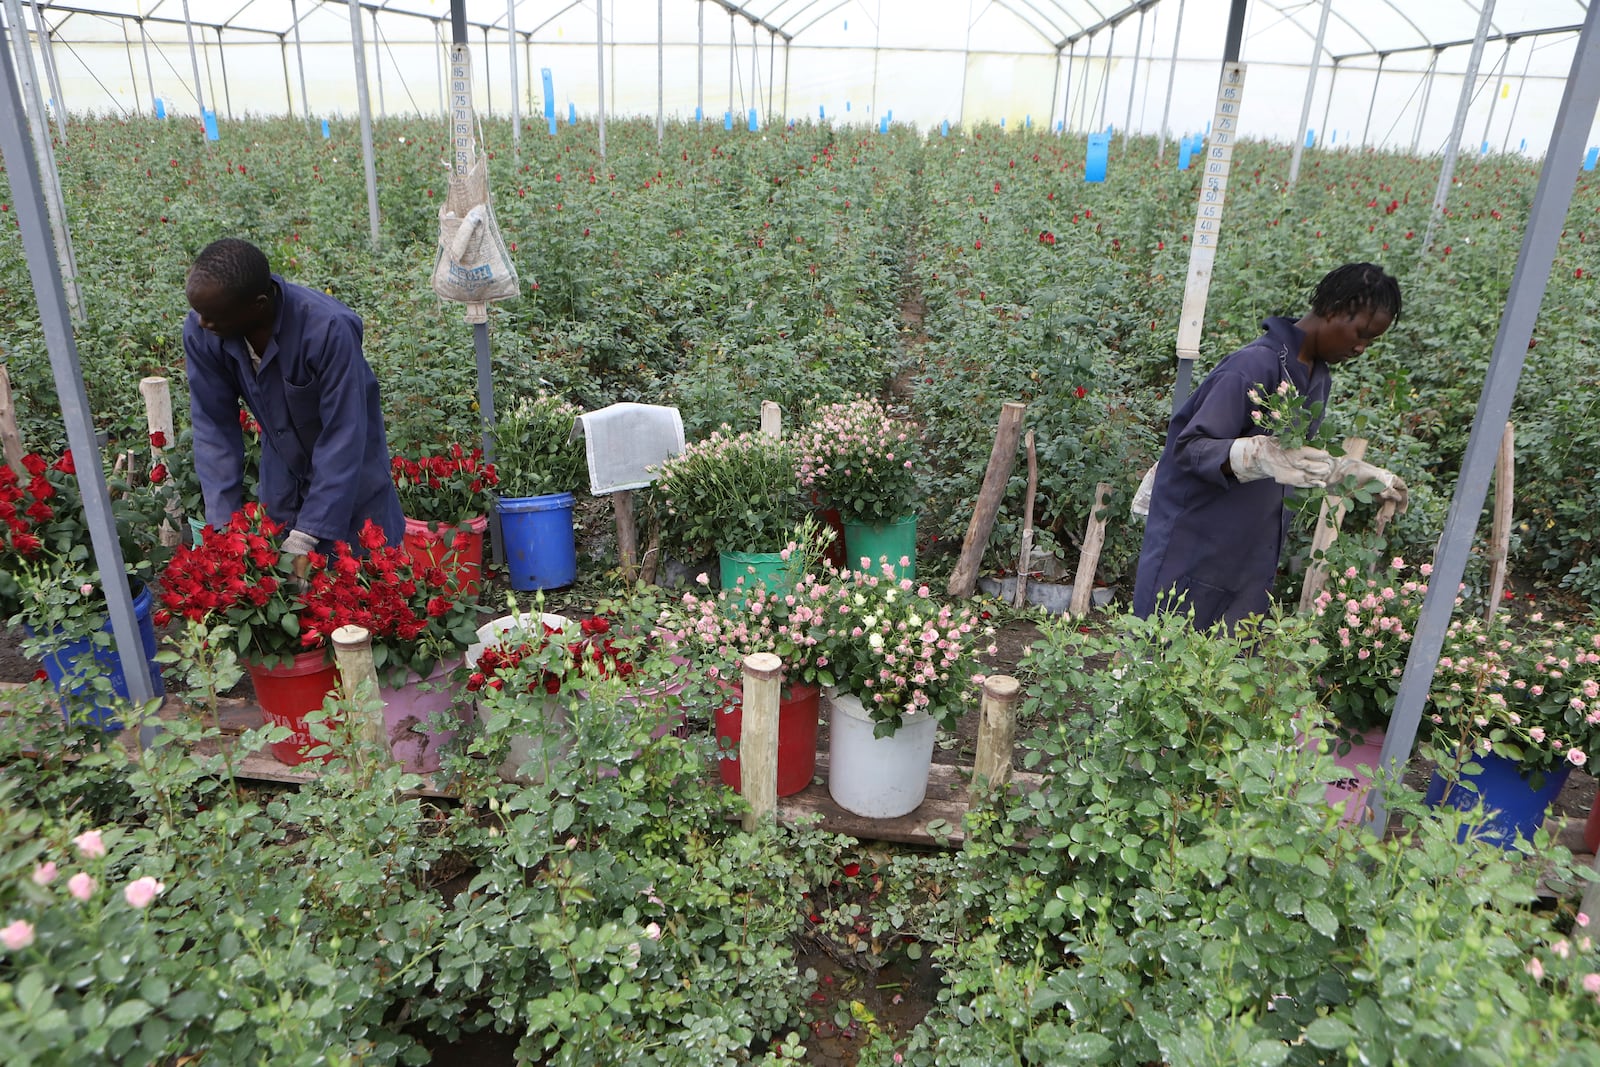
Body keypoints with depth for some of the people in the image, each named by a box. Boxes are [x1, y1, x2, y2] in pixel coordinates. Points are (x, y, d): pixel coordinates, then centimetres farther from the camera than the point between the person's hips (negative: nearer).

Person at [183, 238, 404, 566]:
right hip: (282, 468, 4)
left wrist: (306, 537, -31)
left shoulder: (328, 328, -35)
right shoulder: (199, 332, -20)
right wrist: (223, 524, -19)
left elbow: (343, 436, -31)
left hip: (350, 465, -4)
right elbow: (213, 426, -13)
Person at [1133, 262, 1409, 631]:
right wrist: (1262, 456, -38)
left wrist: (1357, 473, 17)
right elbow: (1190, 447, -24)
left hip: (1254, 556, 9)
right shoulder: (1256, 366, -18)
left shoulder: (1318, 377, 12)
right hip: (1195, 547, -9)